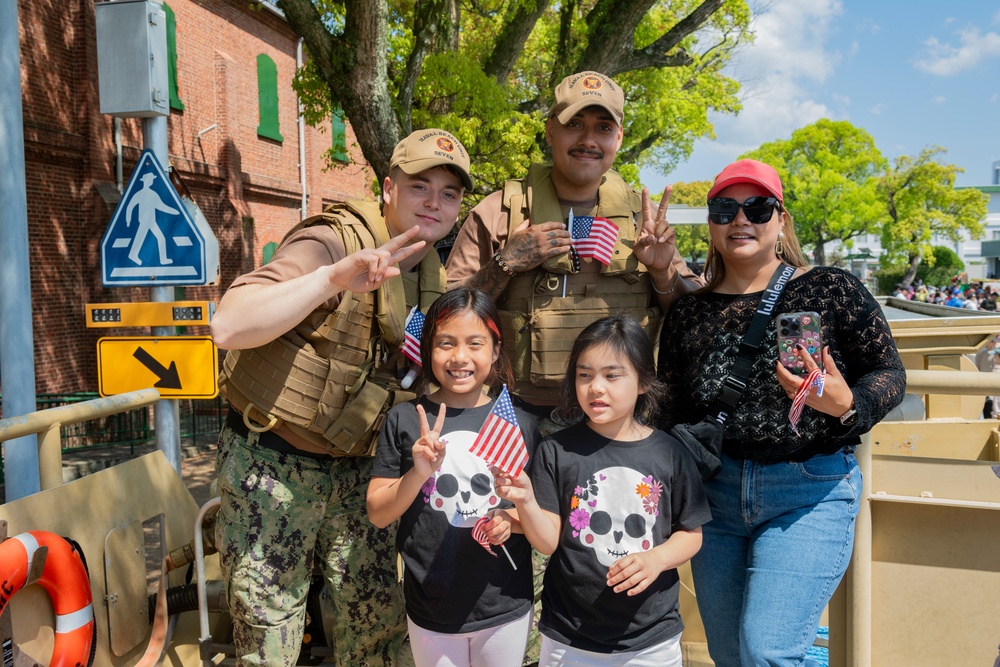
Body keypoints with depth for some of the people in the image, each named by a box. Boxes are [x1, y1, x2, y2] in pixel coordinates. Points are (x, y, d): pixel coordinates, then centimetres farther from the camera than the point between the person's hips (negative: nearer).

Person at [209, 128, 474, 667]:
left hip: (355, 470, 6)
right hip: (272, 466, -6)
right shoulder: (332, 241, -19)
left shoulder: (432, 273, 5)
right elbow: (228, 327, -32)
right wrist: (334, 277, -42)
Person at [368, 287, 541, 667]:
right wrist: (418, 473, -21)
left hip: (506, 608, 1)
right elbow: (377, 514, -5)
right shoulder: (404, 420, -6)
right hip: (430, 611, 0)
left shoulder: (518, 423, -4)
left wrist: (512, 520, -17)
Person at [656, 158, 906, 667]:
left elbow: (889, 372, -1)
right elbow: (671, 409, 12)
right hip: (714, 492, 4)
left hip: (811, 494, -4)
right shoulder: (688, 312, 5)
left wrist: (847, 405, -21)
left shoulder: (831, 290, -5)